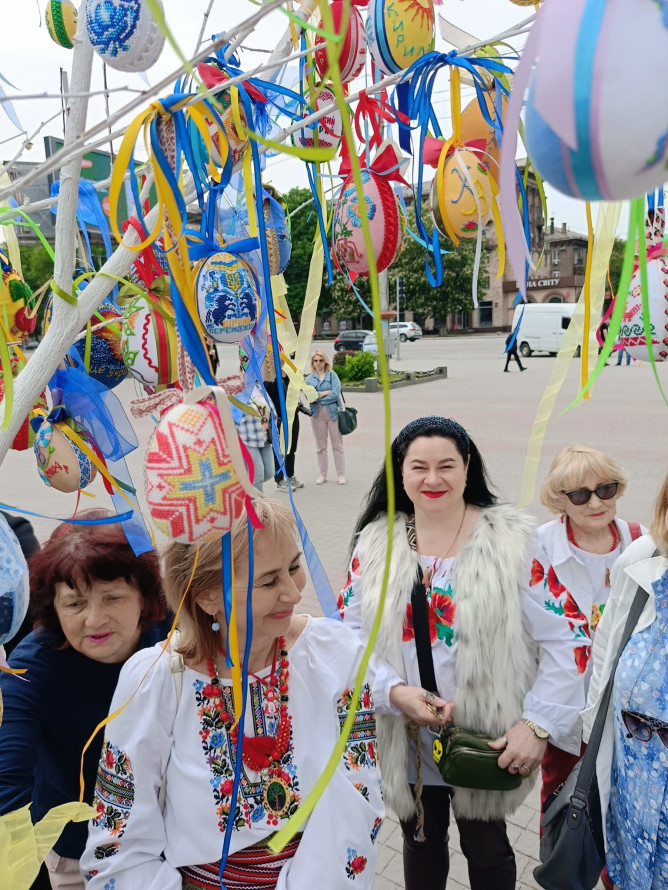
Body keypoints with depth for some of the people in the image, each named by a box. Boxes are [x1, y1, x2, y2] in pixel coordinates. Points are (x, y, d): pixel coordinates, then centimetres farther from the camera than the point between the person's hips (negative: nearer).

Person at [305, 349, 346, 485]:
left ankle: (341, 474, 9)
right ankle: (323, 474, 18)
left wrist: (318, 397, -8)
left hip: (333, 413, -2)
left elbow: (336, 394, -11)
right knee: (320, 446, 9)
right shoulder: (309, 378, 9)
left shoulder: (333, 375, 2)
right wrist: (324, 393, -12)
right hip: (317, 415, 2)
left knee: (337, 446, 2)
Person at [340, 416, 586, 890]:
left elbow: (562, 640, -12)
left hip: (487, 743, -2)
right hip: (405, 740, 3)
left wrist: (539, 724, -18)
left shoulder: (513, 541, -13)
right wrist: (395, 692, -18)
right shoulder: (376, 543, -5)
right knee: (421, 842, 25)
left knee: (487, 849, 21)